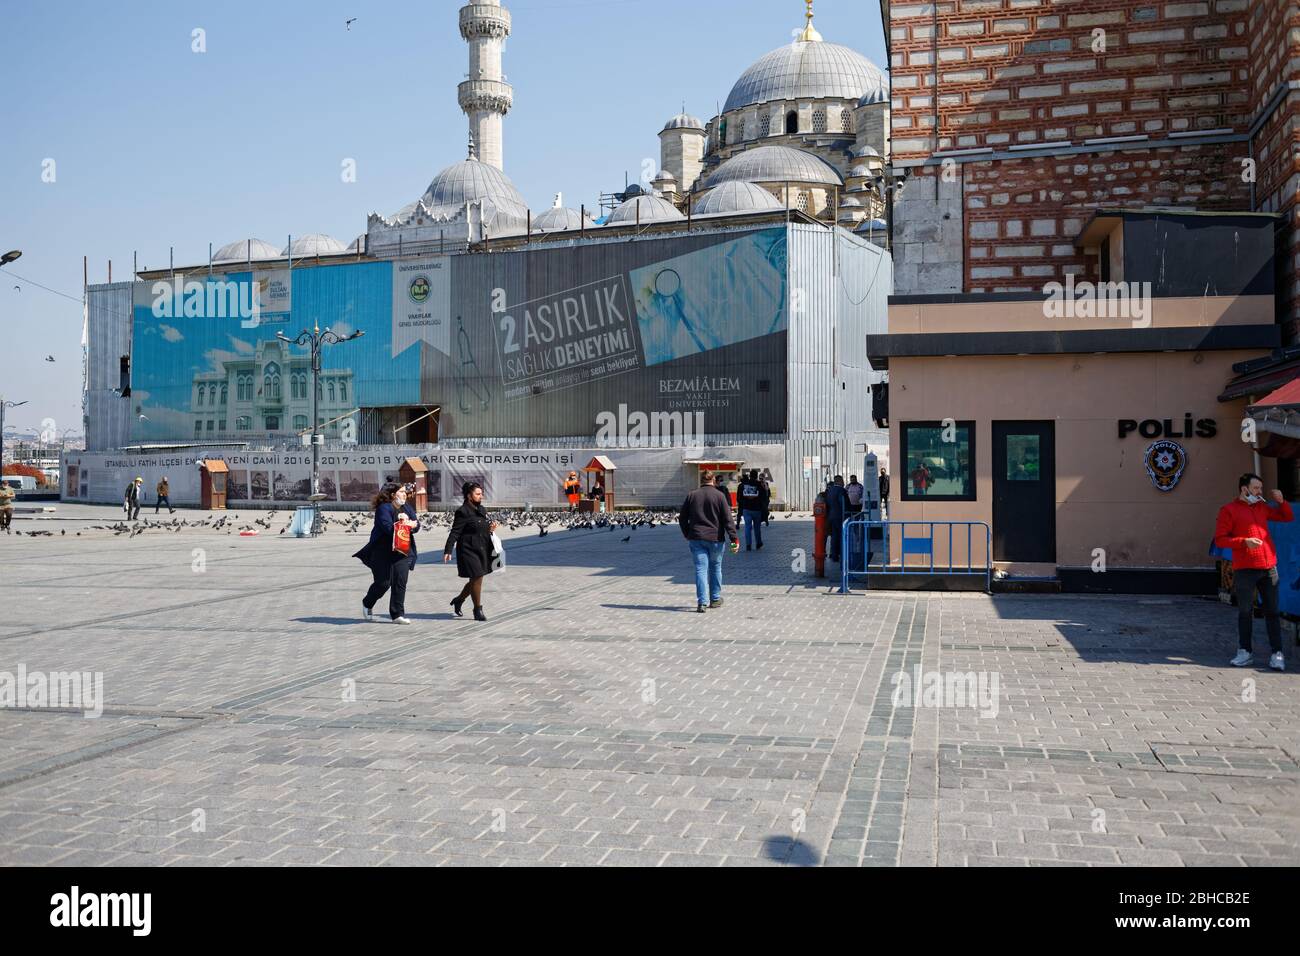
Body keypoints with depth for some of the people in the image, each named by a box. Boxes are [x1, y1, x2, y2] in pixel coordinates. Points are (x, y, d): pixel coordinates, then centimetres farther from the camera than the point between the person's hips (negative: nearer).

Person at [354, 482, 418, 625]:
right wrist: (405, 524, -13)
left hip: (402, 552, 6)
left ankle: (397, 615, 4)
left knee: (400, 583, -1)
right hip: (384, 552, -6)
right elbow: (388, 527, -24)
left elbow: (416, 525, 13)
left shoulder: (405, 508, 13)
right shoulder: (384, 508, -11)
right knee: (383, 583, -2)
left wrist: (413, 525, -10)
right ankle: (367, 604, 27)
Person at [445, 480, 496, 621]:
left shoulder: (482, 509, 13)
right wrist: (448, 551, -21)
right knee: (476, 578, -6)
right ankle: (478, 610, 7)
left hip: (482, 550, 8)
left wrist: (491, 528, 3)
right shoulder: (463, 512, -12)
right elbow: (455, 533, -15)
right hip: (469, 550, -8)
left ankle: (458, 600, 35)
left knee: (476, 579, 14)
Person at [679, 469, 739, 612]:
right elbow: (728, 519, -8)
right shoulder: (719, 495, -4)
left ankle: (702, 602, -11)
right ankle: (715, 599, 24)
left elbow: (682, 518, 9)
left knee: (700, 569, -1)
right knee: (715, 568, 15)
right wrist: (734, 538, -8)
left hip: (696, 538, 1)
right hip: (715, 538, -1)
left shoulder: (692, 495, 4)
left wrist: (687, 535, 22)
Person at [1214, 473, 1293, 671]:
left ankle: (1276, 654, 8)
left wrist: (1280, 501, 10)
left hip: (1268, 567, 4)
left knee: (1272, 611, 5)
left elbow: (1287, 517, 28)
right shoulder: (1229, 510, -2)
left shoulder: (1262, 507, 16)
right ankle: (1246, 652, 11)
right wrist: (1244, 542, -20)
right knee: (1245, 612, 2)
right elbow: (1220, 540, -7)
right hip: (1244, 569, -4)